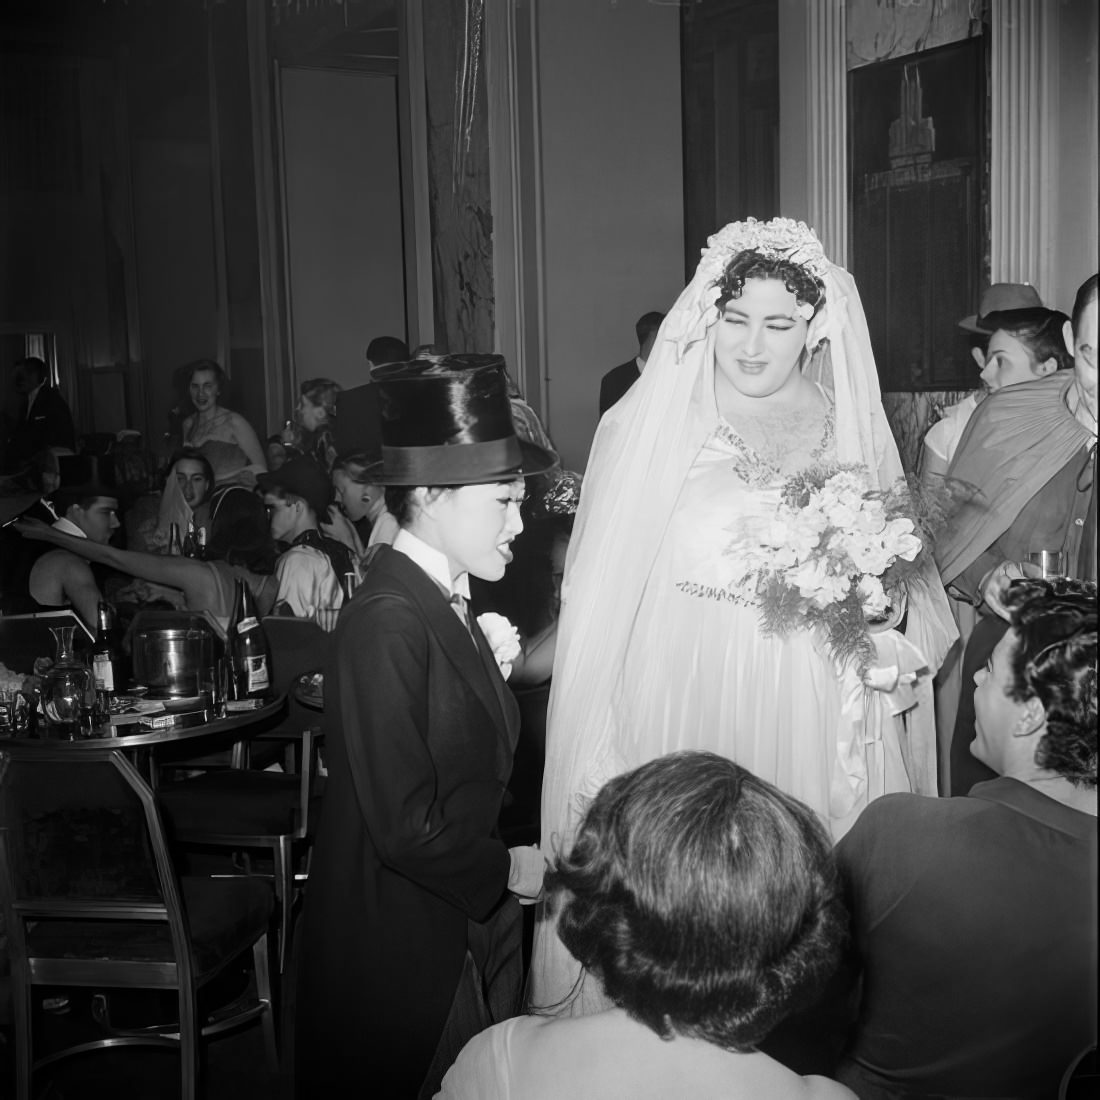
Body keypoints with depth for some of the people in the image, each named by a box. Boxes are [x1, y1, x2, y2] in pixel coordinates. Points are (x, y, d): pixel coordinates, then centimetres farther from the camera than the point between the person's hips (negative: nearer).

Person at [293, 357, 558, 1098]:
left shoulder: (444, 602, 5)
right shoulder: (386, 622, -23)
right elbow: (406, 827, -23)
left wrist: (494, 671, -2)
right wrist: (506, 870, -11)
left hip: (465, 933, 8)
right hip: (402, 953, -8)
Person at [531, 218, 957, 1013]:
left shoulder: (858, 435, 8)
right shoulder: (646, 426, 1)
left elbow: (907, 585, 15)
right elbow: (598, 601, -1)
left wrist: (898, 646, -7)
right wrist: (596, 760, -6)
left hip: (813, 735, 2)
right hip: (676, 722, -1)